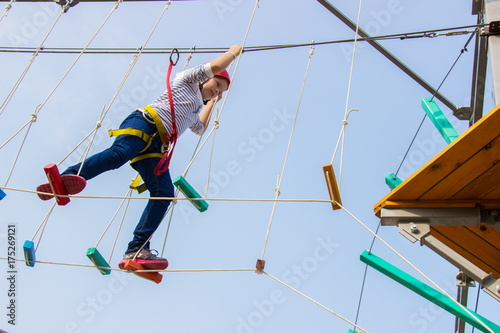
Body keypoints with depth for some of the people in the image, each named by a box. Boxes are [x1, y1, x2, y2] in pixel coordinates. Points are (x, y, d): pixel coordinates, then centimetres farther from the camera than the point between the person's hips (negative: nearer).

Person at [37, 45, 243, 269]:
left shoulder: (194, 111, 39)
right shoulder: (188, 80, 19)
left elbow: (200, 129, 56)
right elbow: (215, 66, 7)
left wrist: (212, 103, 56)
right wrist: (233, 52, 25)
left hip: (155, 147, 7)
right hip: (144, 123, -6)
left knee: (164, 193, -17)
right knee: (119, 153, -39)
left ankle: (137, 250, -27)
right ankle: (66, 178, -54)